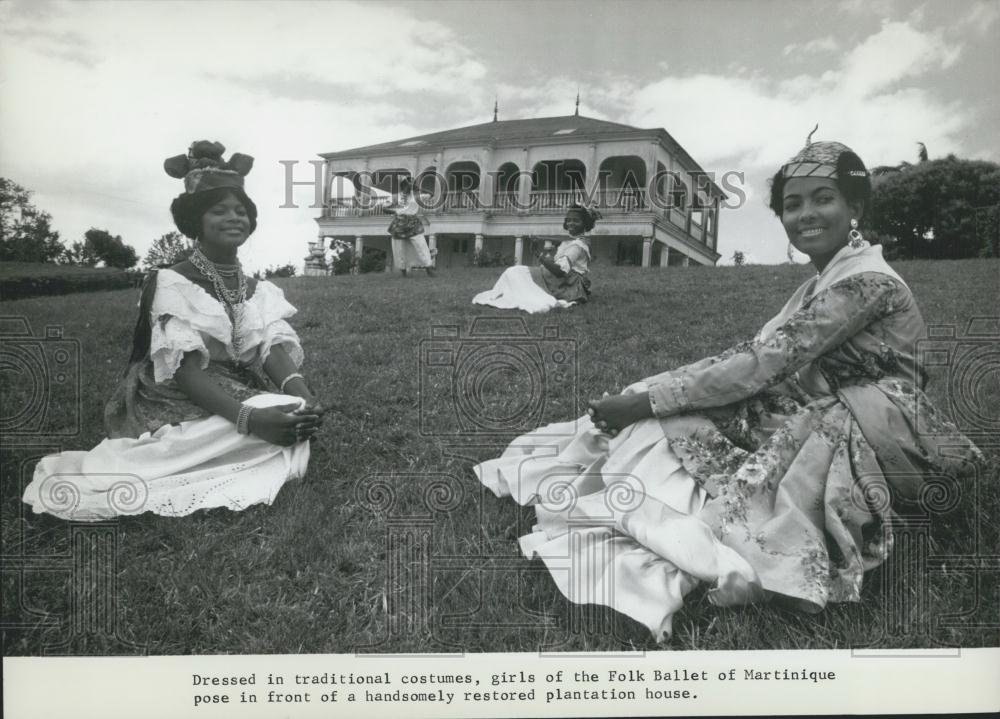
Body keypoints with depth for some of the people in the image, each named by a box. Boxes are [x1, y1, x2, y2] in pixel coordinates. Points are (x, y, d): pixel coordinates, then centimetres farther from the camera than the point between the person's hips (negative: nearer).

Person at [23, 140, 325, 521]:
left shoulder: (259, 291, 9)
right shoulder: (172, 284, -9)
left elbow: (275, 348, -9)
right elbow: (186, 372, -21)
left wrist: (301, 393, -33)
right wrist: (249, 417, -37)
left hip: (244, 403, 6)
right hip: (176, 414, -5)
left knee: (291, 419, -24)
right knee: (272, 428, -32)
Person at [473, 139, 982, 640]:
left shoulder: (865, 281, -19)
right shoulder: (826, 281, 11)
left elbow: (761, 366, -26)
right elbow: (756, 351, 4)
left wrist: (644, 400, -24)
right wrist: (640, 393, -6)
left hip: (876, 443, -8)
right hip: (828, 422, 8)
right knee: (679, 420, -9)